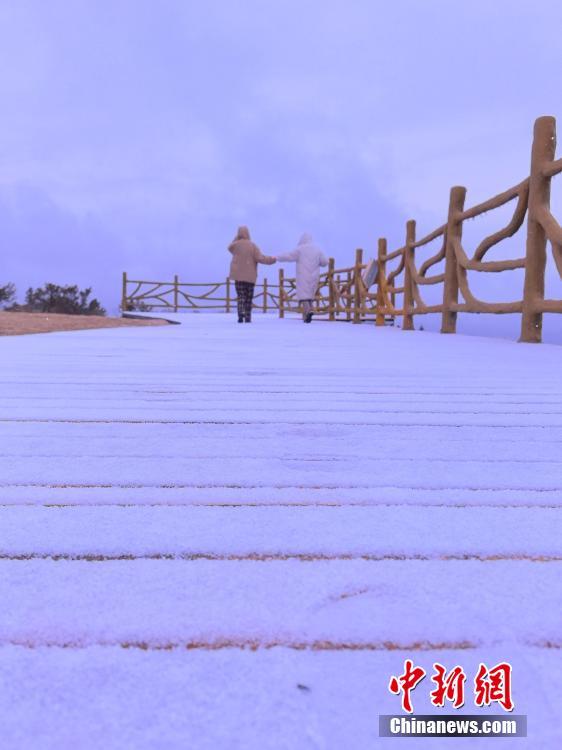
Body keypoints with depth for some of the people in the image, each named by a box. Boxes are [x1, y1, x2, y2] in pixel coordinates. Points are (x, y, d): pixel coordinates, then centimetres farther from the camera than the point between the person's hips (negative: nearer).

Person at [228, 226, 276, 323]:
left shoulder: (236, 244, -3)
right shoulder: (253, 245, -4)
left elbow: (230, 248, 21)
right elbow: (260, 258, -11)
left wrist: (236, 238, 19)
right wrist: (273, 259, -1)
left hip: (239, 275, 0)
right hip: (250, 276, 0)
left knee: (241, 296, 0)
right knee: (249, 298, 10)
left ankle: (241, 314, -21)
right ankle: (248, 317, 10)